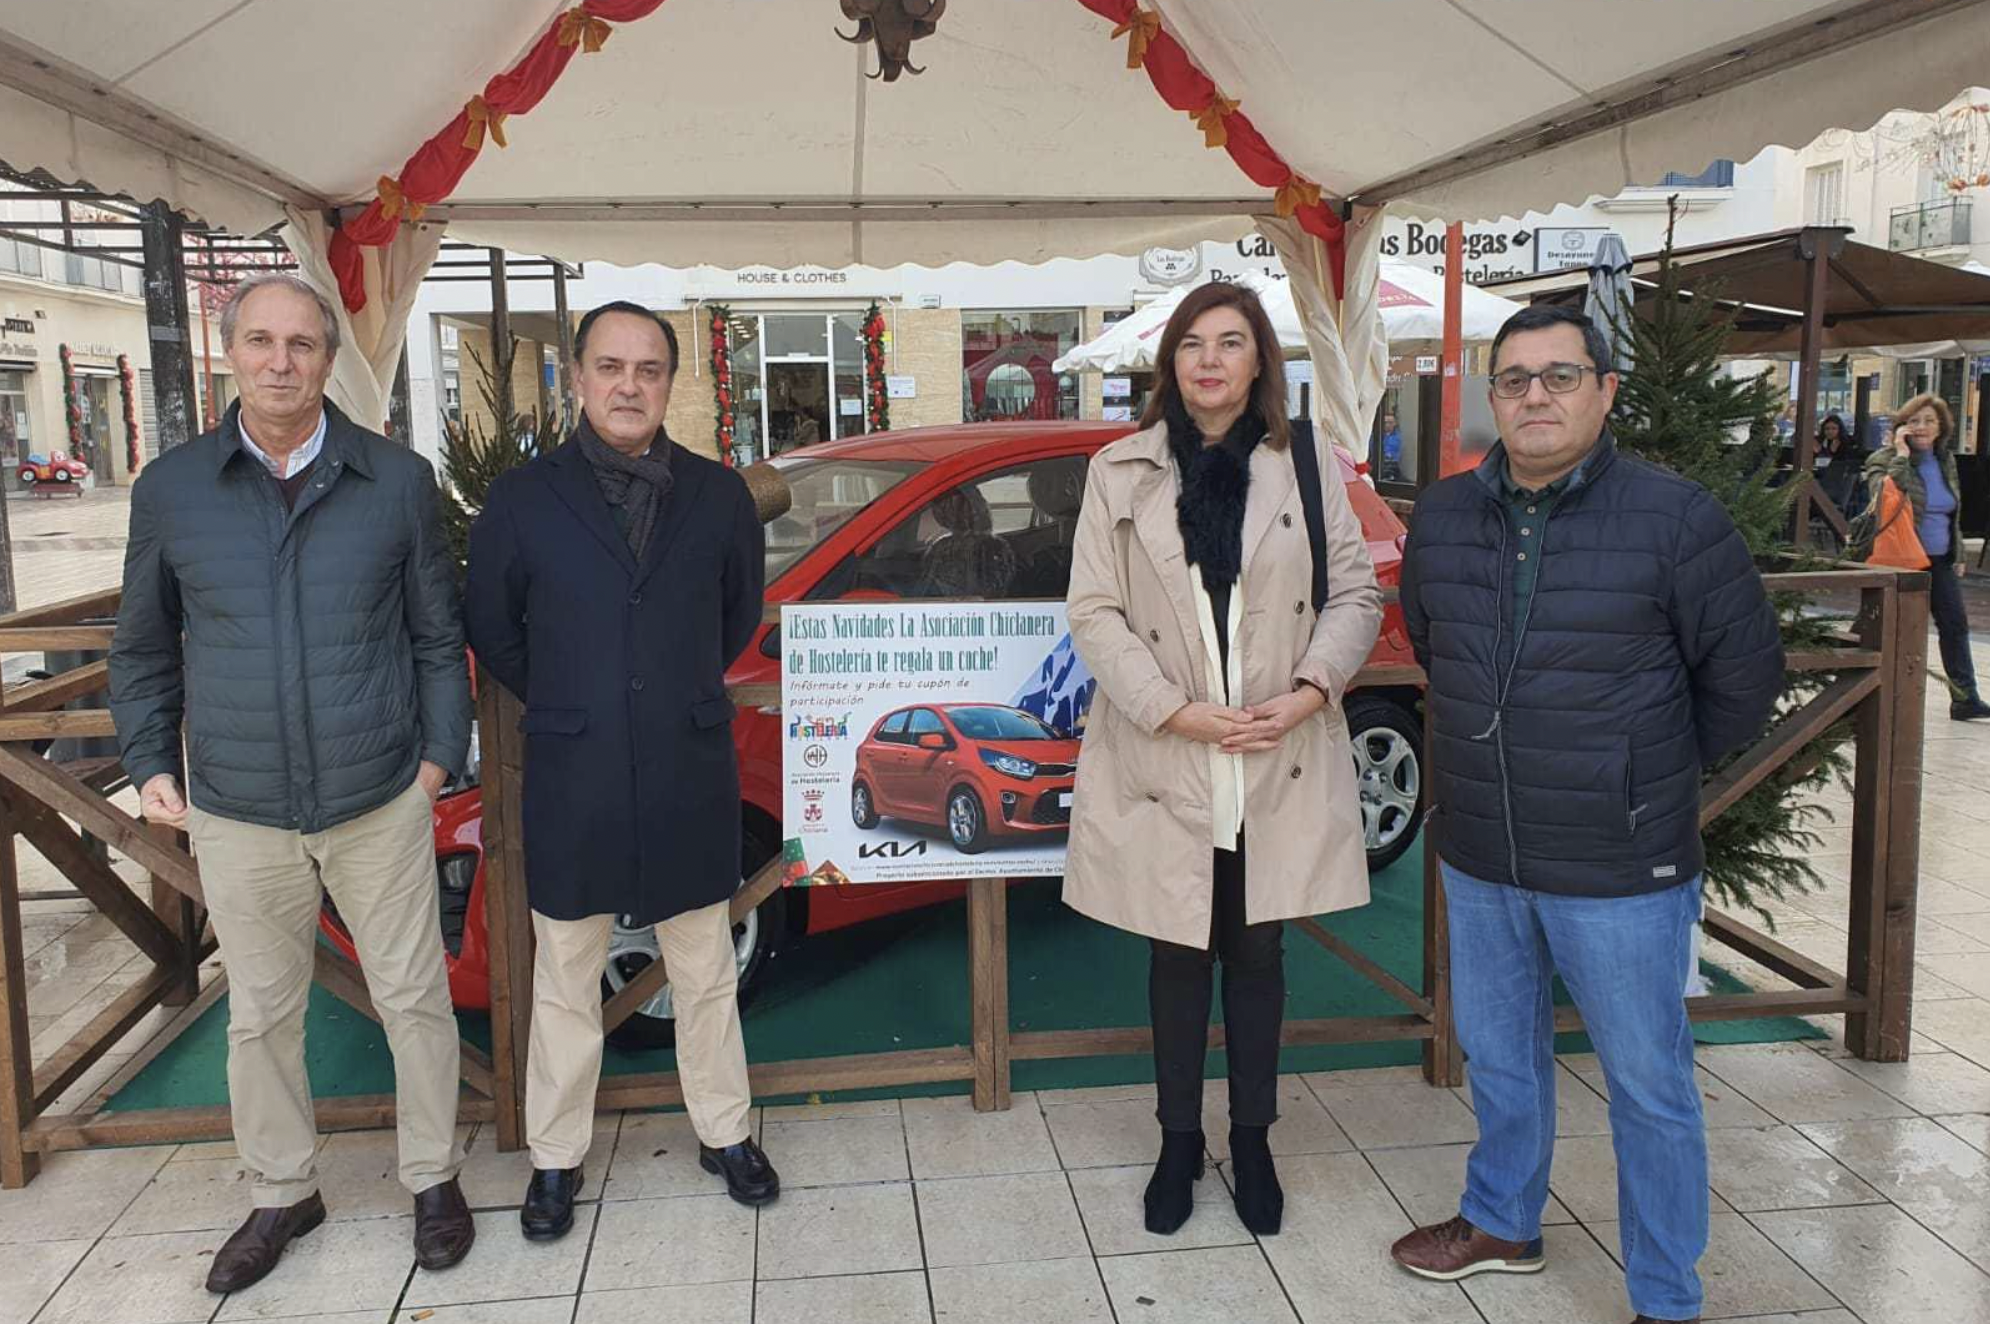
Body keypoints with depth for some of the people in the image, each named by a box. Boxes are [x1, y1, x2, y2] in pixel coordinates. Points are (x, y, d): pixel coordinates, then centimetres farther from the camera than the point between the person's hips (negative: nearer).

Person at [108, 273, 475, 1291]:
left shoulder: (397, 481, -3)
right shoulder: (171, 489, 0)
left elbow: (438, 635, 4)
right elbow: (143, 650, 10)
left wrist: (441, 754, -1)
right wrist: (151, 764, 3)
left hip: (381, 802, -1)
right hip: (237, 814, 2)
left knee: (413, 998, 9)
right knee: (260, 1014, 15)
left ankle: (433, 1178, 29)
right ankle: (281, 1192, 35)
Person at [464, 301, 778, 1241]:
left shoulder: (718, 495, 0)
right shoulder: (522, 499, -4)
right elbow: (490, 627, 8)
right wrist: (562, 706, 8)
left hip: (691, 779, 1)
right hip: (571, 783, -1)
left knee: (705, 973, 15)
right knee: (565, 983, 12)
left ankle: (725, 1134, 32)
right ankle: (556, 1159, 29)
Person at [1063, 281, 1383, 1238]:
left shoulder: (1305, 465, 3)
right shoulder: (1120, 472, 0)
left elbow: (1355, 593, 5)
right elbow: (1094, 613, -2)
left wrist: (1310, 690, -11)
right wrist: (1177, 710, -13)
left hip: (1279, 767, 1)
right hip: (1163, 765, 0)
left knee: (1257, 953, 12)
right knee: (1177, 957, 11)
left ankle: (1252, 1142, 30)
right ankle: (1179, 1143, 28)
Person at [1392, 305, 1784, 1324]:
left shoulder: (1673, 516, -13)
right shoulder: (1442, 516, 1)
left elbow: (1745, 668, -4)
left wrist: (1654, 771, 5)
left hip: (1621, 869, -4)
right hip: (1478, 859, 5)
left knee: (1649, 1085, 9)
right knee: (1498, 1056, 21)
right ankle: (1502, 1223, 44)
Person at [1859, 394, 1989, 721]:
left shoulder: (1945, 460, 11)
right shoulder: (1885, 459, -9)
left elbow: (1953, 513, 21)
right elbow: (1882, 496, -30)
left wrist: (1958, 554, 19)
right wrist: (1901, 455, -25)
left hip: (1940, 560, 7)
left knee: (1956, 624, 7)